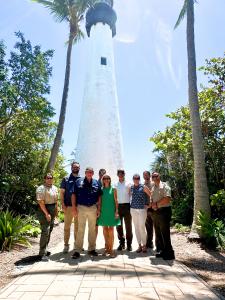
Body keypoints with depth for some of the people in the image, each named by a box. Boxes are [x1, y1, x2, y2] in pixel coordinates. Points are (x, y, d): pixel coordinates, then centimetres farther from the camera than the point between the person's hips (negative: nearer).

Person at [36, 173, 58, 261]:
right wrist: (47, 213, -21)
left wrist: (56, 210, 12)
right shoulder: (41, 188, -13)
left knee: (49, 231, 15)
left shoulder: (54, 188, 11)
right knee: (45, 231, -11)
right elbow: (41, 202, -19)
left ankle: (44, 250, 29)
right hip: (44, 210, -8)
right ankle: (42, 253, -1)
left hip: (52, 211, 8)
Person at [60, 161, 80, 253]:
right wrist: (63, 204, -8)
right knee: (67, 226, 4)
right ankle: (66, 245, 17)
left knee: (78, 226, 13)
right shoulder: (66, 179, 4)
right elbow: (62, 192, 1)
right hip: (68, 206, -2)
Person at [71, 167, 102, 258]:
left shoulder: (96, 183, 6)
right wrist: (74, 207, -7)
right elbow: (74, 194, -1)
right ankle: (77, 250, 13)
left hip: (93, 208, 3)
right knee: (80, 229, 2)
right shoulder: (79, 181, 0)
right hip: (81, 207, -3)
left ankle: (91, 249, 26)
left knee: (92, 229, 12)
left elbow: (99, 196, 9)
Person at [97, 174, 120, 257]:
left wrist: (116, 211, -6)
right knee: (105, 230, 9)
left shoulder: (113, 189, 1)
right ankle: (107, 248, 23)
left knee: (111, 230, -1)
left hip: (111, 211, -2)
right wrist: (99, 210, 0)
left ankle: (111, 249, 7)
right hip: (103, 211, 2)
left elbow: (116, 201, 0)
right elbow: (100, 201, 7)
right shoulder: (101, 190, 5)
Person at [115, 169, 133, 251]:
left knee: (128, 225, 4)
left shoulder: (128, 184, 1)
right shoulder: (115, 185, 7)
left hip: (126, 205, -2)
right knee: (119, 226, 8)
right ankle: (121, 243, 22)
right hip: (118, 206, 2)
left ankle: (129, 243, 16)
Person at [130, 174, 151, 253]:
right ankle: (139, 245, 19)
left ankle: (144, 245, 13)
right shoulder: (131, 187, 6)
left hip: (142, 209, -4)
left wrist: (147, 204, -1)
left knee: (142, 227, -3)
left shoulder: (143, 187, -5)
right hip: (133, 209, 4)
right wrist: (132, 203, 8)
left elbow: (151, 195, -2)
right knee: (136, 228, 8)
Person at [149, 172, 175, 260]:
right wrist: (152, 205, -3)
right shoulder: (153, 188, 16)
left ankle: (168, 253, 10)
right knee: (158, 233, 13)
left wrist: (157, 204, -11)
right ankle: (160, 250, 26)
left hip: (164, 211, -7)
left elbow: (167, 199, -18)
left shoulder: (164, 186, -7)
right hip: (155, 212, 7)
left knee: (165, 233, -2)